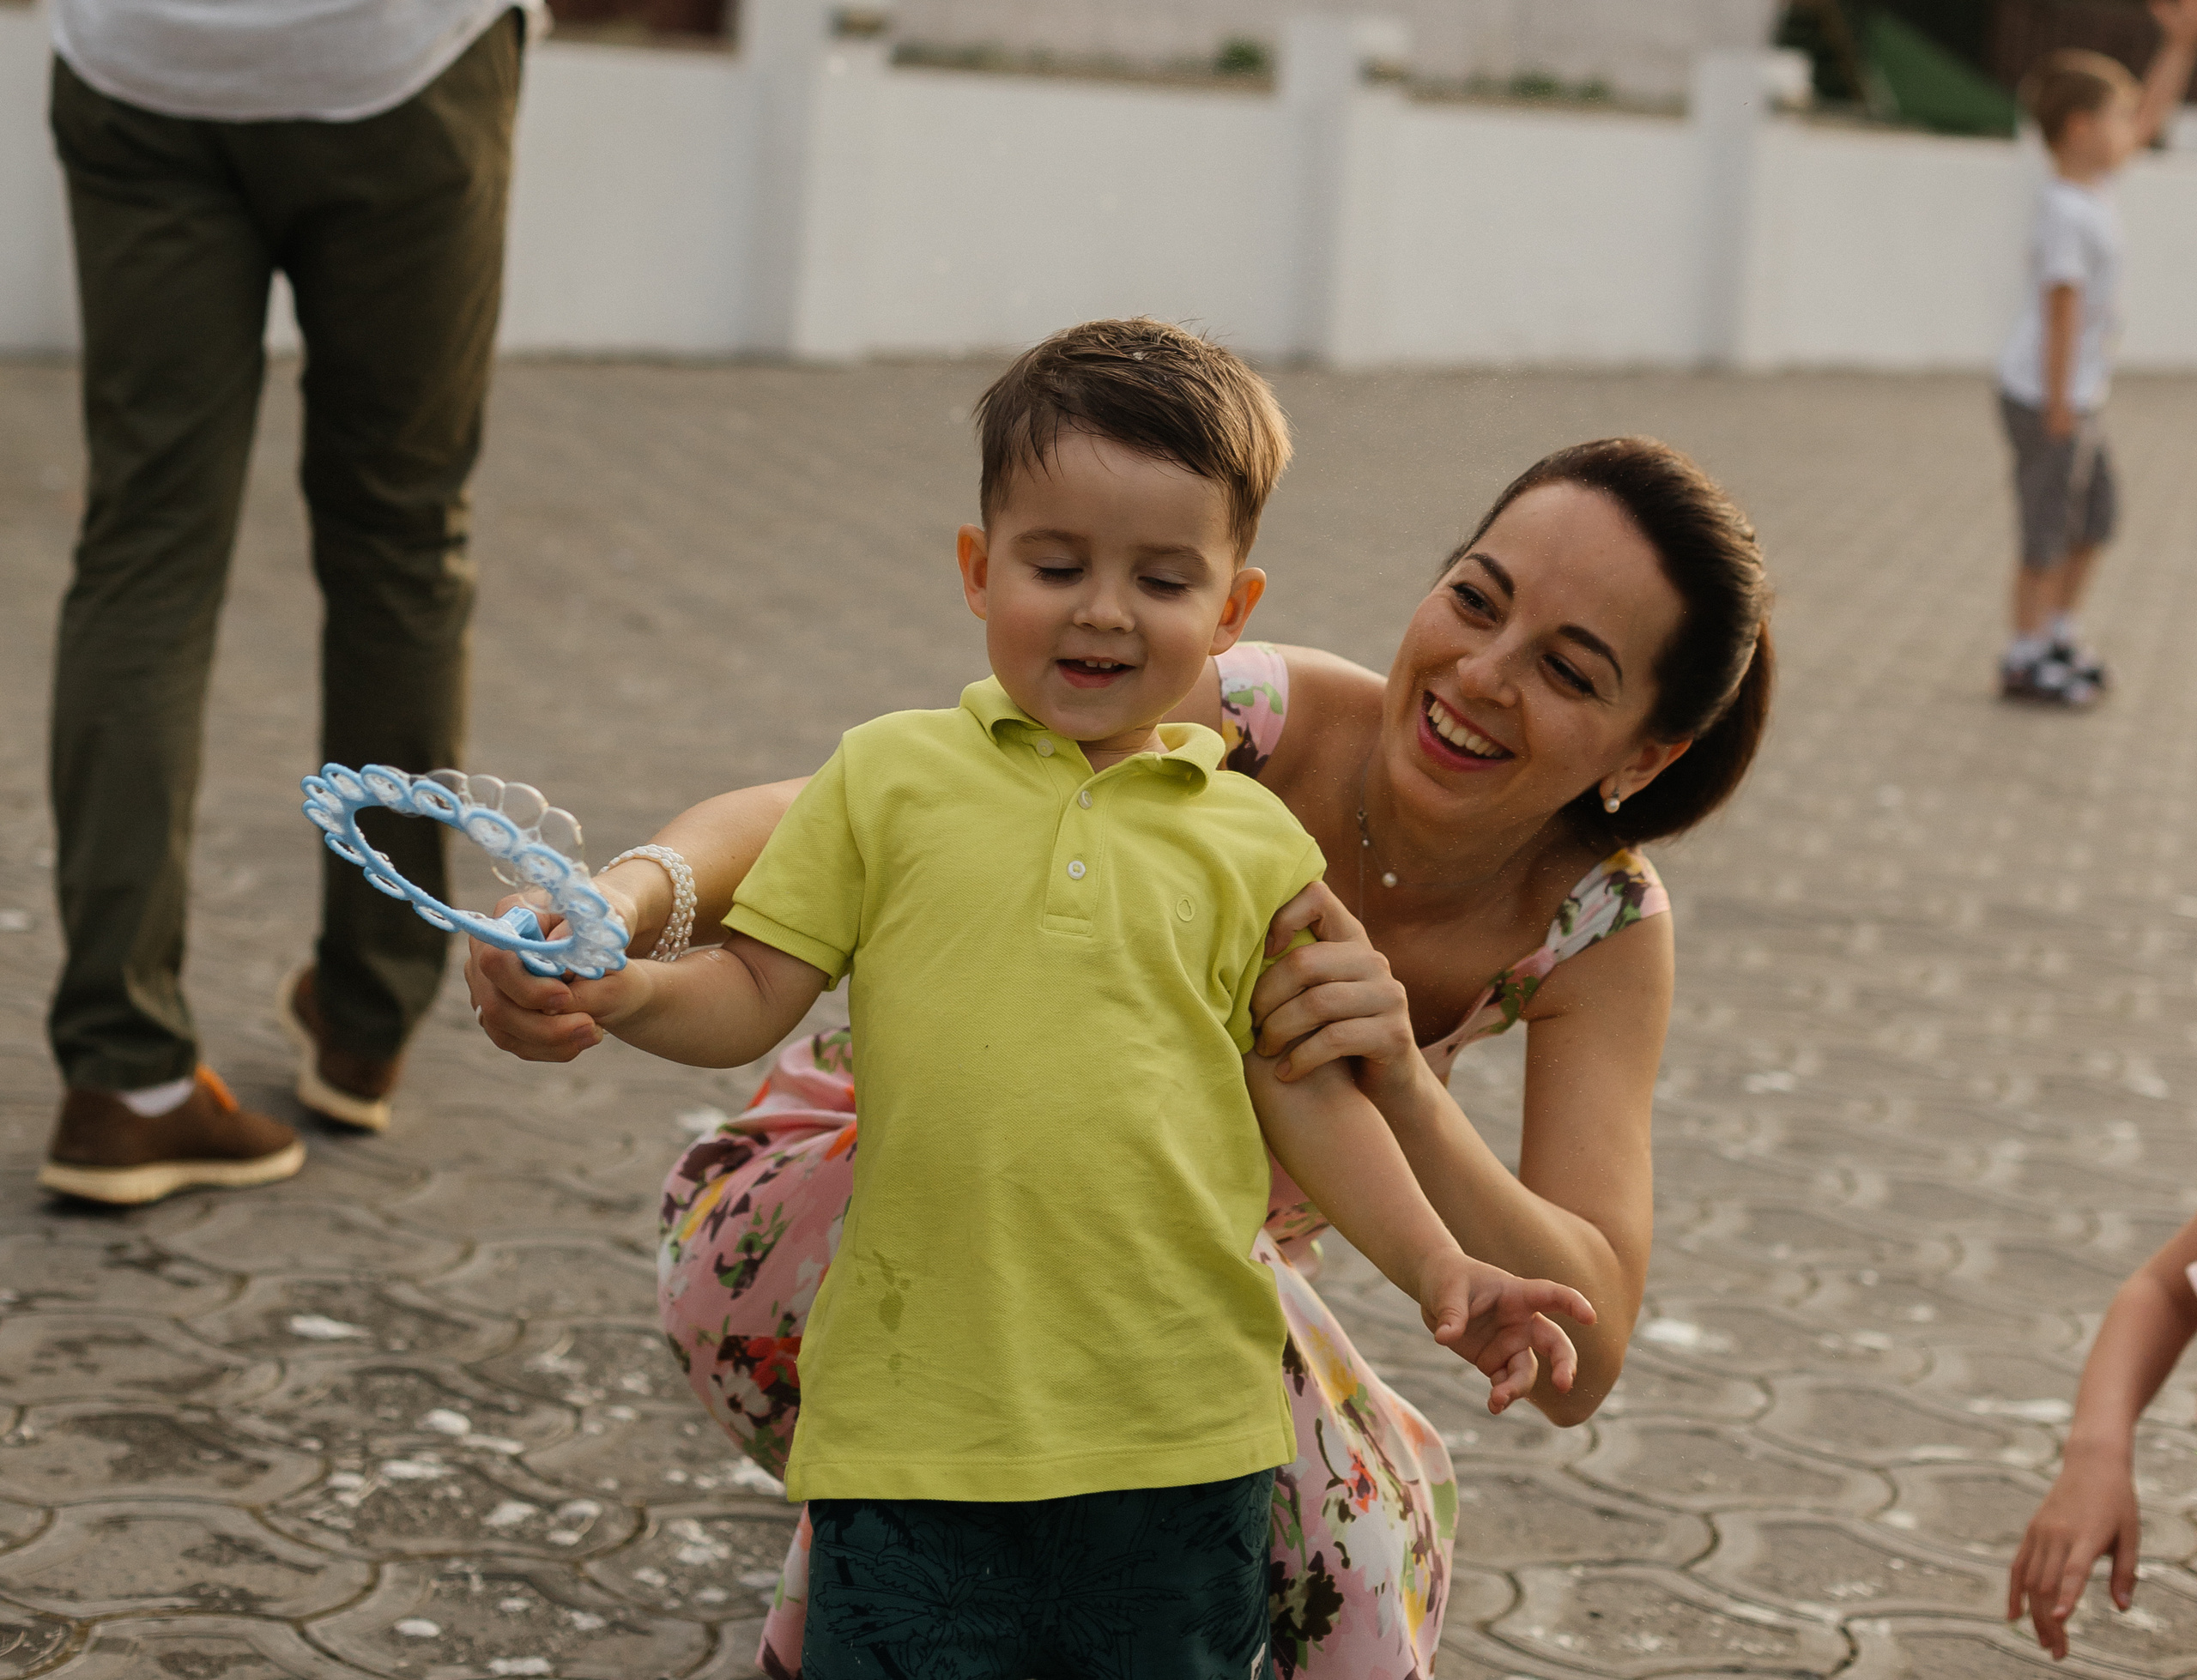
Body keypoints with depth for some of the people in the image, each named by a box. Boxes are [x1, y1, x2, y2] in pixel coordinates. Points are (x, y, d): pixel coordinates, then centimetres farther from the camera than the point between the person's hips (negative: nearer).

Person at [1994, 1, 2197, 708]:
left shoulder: (2094, 186, 5)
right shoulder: (2065, 212, -22)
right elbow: (2062, 305, -22)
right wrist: (2060, 402, -21)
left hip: (2080, 398, 10)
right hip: (2047, 397, -10)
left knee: (2097, 516, 19)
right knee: (2049, 532, -1)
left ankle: (2060, 633, 32)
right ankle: (2025, 659, 10)